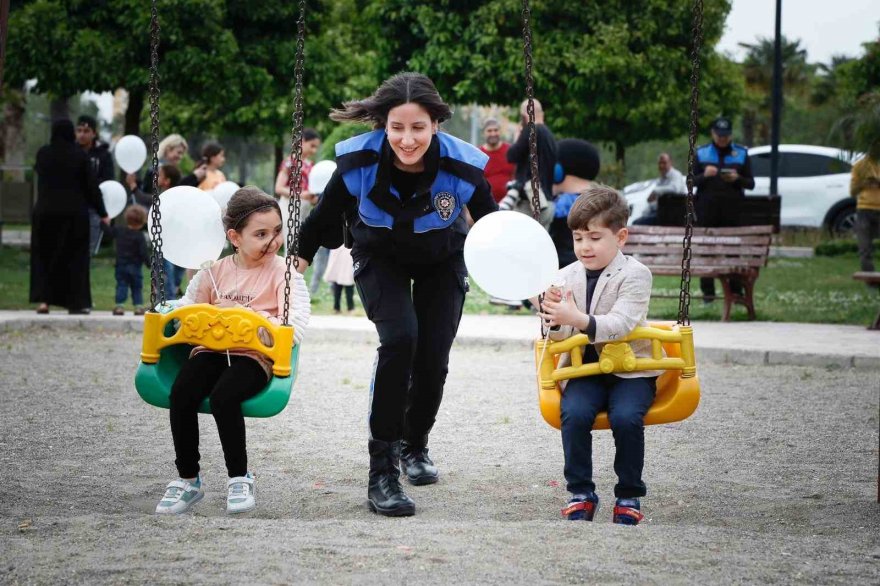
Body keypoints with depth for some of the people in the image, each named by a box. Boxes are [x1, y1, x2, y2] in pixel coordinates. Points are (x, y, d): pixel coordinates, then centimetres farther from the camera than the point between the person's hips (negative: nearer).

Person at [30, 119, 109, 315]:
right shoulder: (80, 155, -7)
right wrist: (102, 213, 3)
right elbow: (92, 185, -4)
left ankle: (43, 300, 0)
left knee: (44, 256, 11)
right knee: (75, 257, 8)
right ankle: (76, 302, 7)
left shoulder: (43, 153, -1)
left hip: (45, 212, 1)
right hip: (74, 213, -1)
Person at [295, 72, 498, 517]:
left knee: (433, 359, -2)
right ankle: (382, 470, -19)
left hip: (442, 262, 1)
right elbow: (324, 216, -12)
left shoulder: (462, 167, -31)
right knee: (399, 338, -25)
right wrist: (299, 259, -4)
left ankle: (415, 446, 32)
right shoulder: (359, 162, -31)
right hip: (380, 258, -1)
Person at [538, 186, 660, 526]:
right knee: (574, 413, -27)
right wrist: (555, 320, -25)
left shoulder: (635, 275, -6)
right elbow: (561, 338, -1)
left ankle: (629, 496, -8)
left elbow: (620, 324, -22)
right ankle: (581, 492, -10)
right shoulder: (567, 277, 6)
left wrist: (578, 320, -37)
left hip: (630, 368, -3)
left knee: (626, 417, -29)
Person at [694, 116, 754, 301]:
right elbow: (691, 181, 8)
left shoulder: (741, 153, 9)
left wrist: (737, 179, -12)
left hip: (732, 210, 0)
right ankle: (707, 291, 3)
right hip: (707, 208, 0)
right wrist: (704, 175, -13)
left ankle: (736, 291, -1)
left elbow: (751, 183, 9)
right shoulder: (701, 153, 9)